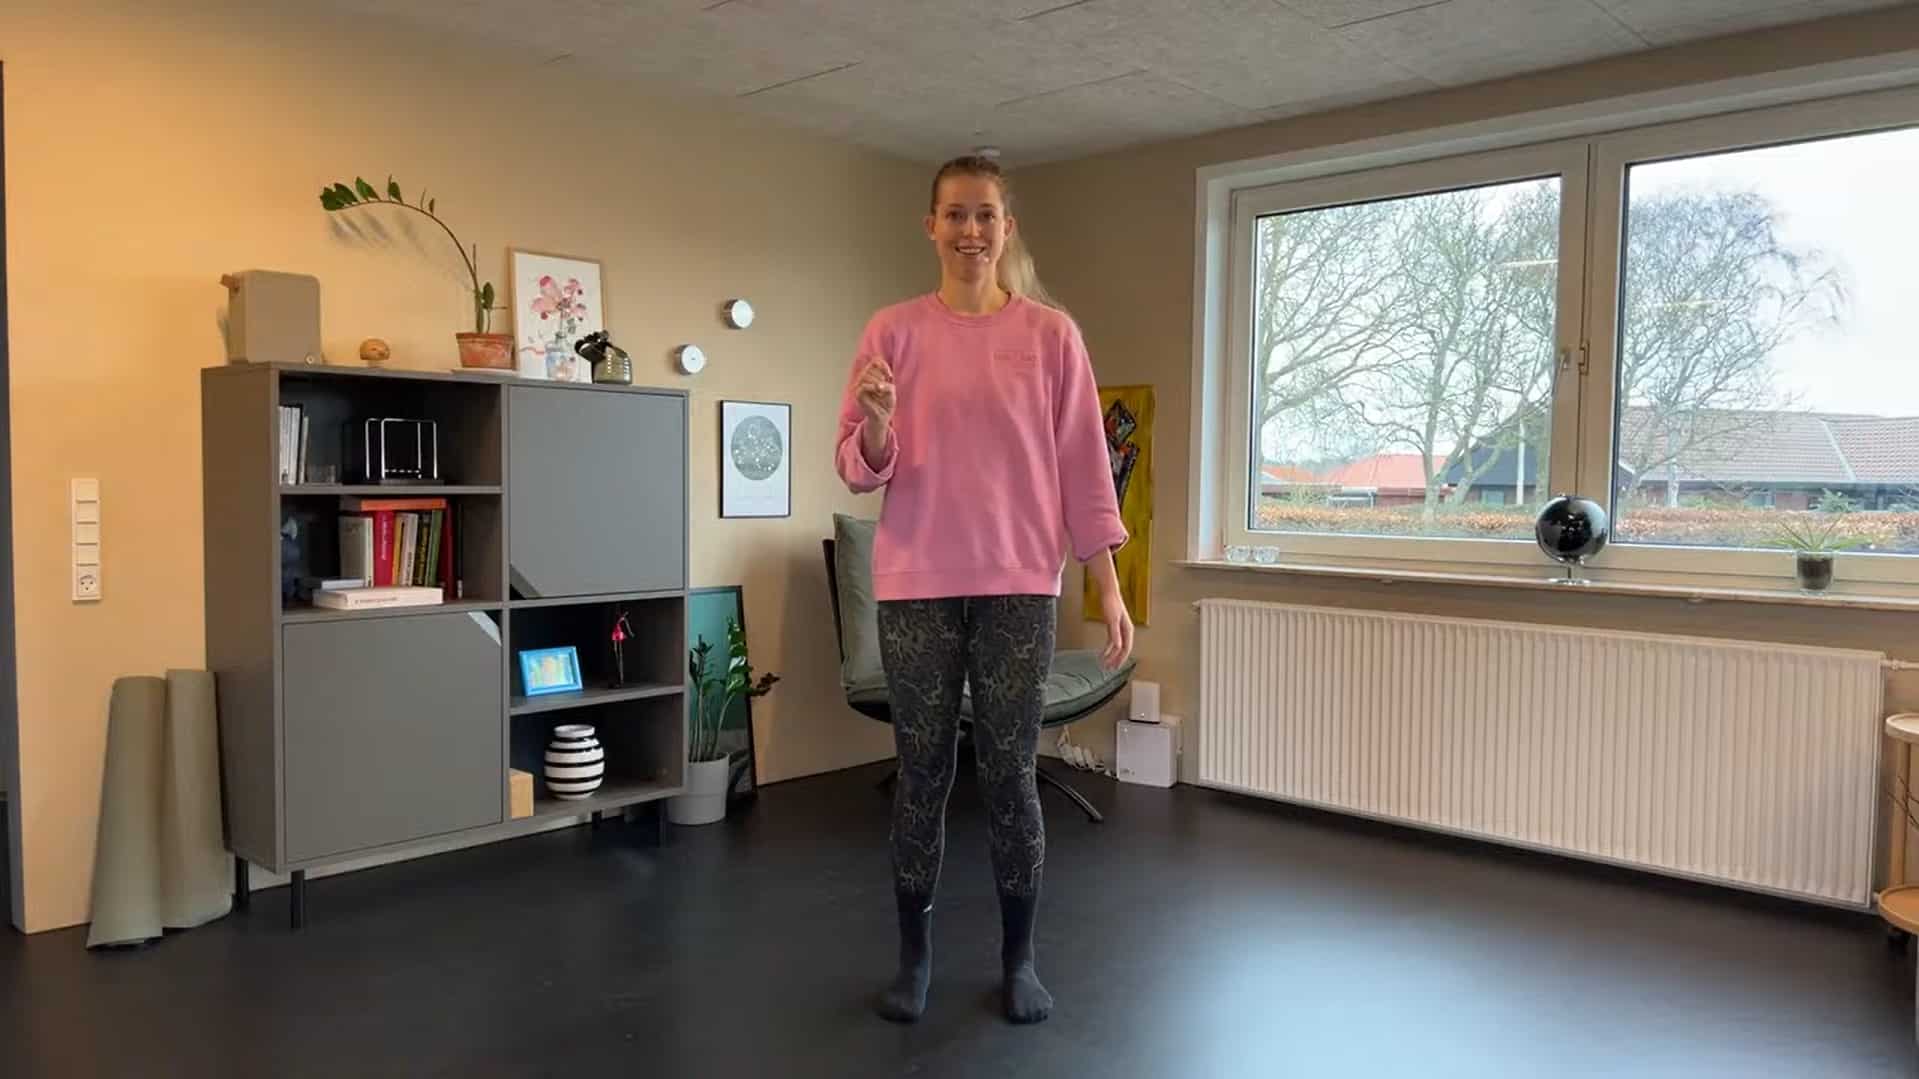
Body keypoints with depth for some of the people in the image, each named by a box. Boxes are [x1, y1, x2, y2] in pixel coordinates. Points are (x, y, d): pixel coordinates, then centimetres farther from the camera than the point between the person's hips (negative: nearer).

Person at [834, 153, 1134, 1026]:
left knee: (1010, 773, 5)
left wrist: (1109, 586, -1)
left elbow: (1084, 465, 3)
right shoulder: (893, 330, 4)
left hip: (1018, 584, 0)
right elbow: (858, 468, 3)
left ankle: (1019, 959, 21)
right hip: (916, 584, 1)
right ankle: (914, 956, 23)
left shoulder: (1051, 334, 4)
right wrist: (878, 428, -20)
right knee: (922, 773, 7)